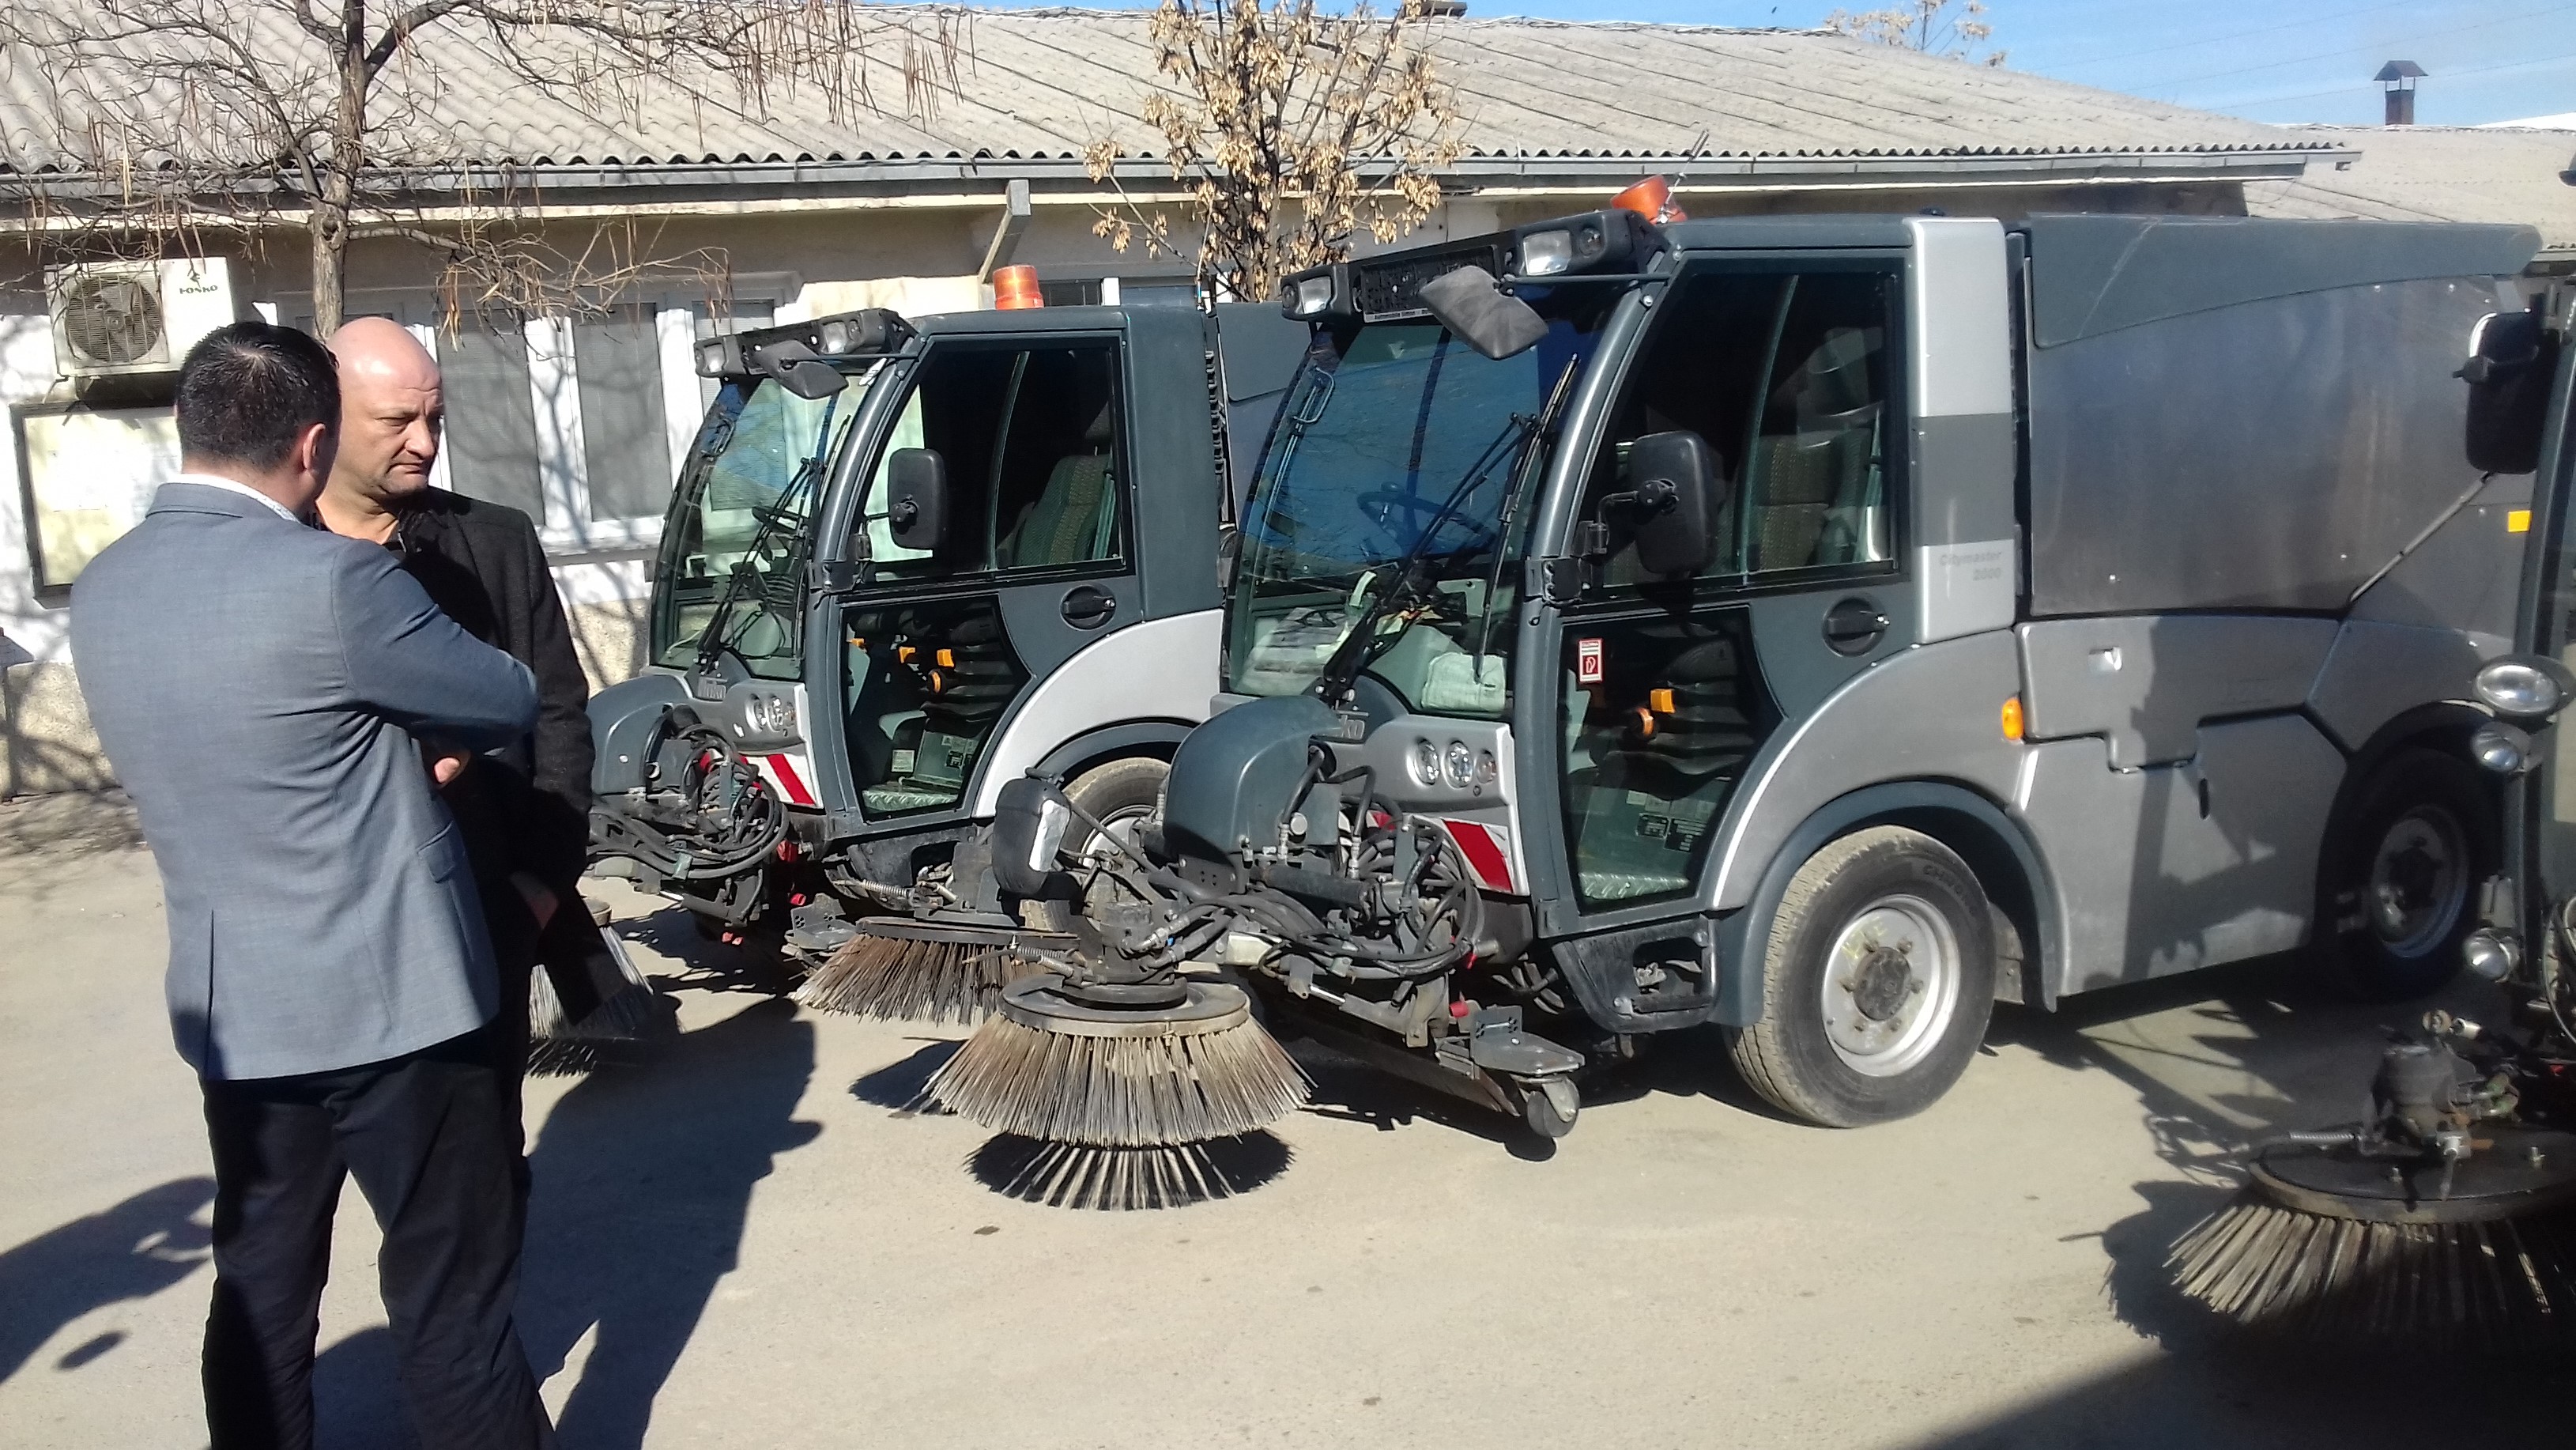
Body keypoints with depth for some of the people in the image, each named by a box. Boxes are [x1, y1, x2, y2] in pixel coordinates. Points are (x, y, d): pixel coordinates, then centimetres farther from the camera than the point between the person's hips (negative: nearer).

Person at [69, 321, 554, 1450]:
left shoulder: (101, 591, 3)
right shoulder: (332, 581, -20)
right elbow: (509, 703, -8)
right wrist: (419, 719, 14)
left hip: (230, 1013, 7)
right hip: (387, 1001, -7)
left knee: (261, 1291, 18)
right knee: (451, 1297, 6)